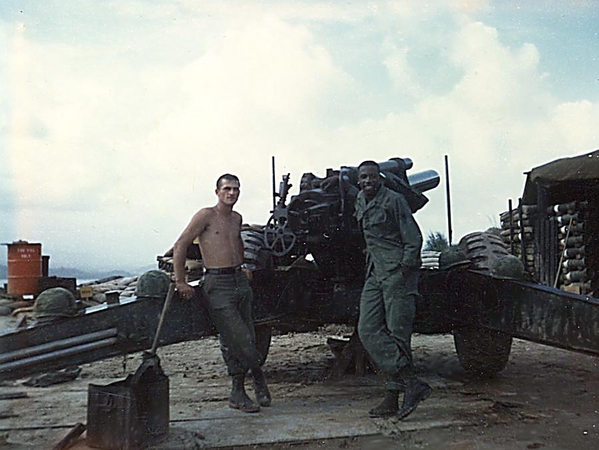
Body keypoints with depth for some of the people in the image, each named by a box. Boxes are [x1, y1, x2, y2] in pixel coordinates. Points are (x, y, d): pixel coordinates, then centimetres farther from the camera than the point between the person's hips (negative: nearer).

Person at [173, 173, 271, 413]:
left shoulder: (237, 218, 14)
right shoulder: (206, 215, -6)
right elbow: (180, 246, -9)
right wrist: (181, 282, -11)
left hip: (240, 282, 7)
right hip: (217, 285, -7)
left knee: (245, 339, 6)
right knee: (238, 339, -9)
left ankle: (238, 394, 19)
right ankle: (259, 377, 17)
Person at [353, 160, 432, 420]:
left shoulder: (393, 200, -6)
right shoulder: (360, 201, 16)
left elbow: (414, 238, -8)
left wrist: (405, 268, -15)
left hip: (397, 272, -8)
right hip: (374, 273, 8)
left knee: (397, 333, -6)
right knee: (368, 330, -4)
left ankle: (393, 398, -1)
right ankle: (411, 383, -5)